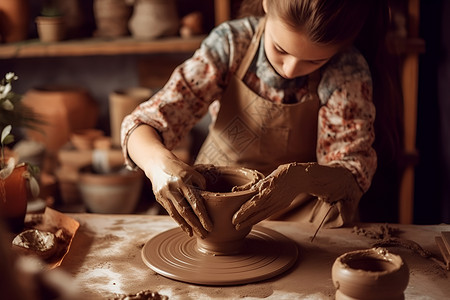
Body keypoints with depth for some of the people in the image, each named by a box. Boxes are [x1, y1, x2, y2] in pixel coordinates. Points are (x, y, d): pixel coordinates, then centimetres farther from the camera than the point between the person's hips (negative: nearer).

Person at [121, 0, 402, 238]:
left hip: (303, 210, -1)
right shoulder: (230, 43, -17)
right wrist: (159, 162, -41)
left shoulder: (347, 71, -18)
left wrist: (304, 178, -42)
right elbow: (143, 124, -17)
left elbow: (353, 175, -19)